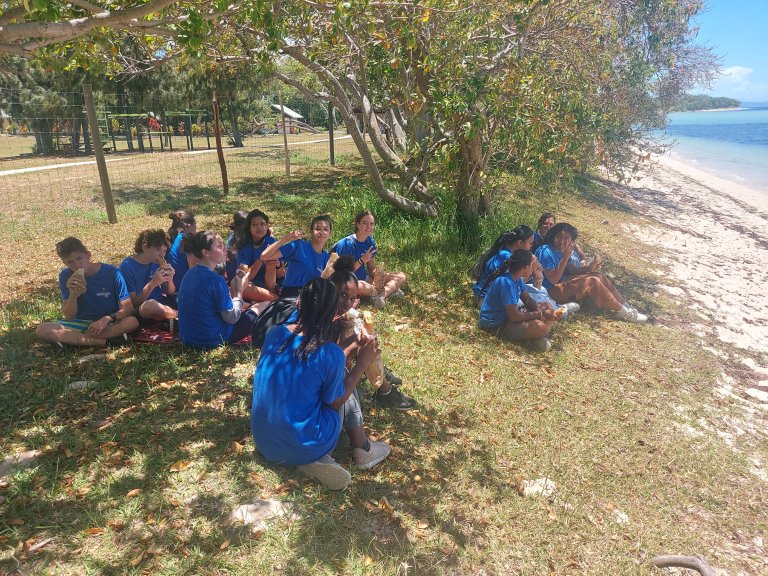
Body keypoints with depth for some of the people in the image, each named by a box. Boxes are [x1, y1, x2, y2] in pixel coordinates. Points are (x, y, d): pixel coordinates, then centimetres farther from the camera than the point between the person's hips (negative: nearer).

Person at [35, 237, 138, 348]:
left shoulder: (112, 273, -11)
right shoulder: (66, 276, -4)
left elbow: (128, 308, -12)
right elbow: (68, 317, -6)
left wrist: (107, 319, -30)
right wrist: (73, 295, -24)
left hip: (109, 324, -2)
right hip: (80, 323, 2)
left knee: (132, 321, -34)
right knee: (41, 330, -24)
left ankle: (73, 339, -23)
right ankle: (105, 341, -28)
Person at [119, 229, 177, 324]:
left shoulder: (157, 262, 4)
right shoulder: (127, 267, -12)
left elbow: (171, 294, 9)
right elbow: (133, 303, -14)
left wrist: (170, 279, -12)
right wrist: (152, 283, -26)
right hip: (141, 312, -5)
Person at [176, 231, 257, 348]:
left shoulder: (190, 274, 4)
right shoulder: (215, 279, -22)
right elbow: (232, 318, -16)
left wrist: (233, 290, 6)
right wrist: (239, 291, -5)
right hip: (211, 340, -8)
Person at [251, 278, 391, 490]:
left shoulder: (275, 333, -7)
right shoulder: (331, 354, -22)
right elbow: (335, 403, -6)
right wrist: (362, 363, -1)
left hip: (263, 442, 5)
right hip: (303, 447, -4)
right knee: (347, 389, 15)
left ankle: (313, 460, 9)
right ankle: (362, 450, 26)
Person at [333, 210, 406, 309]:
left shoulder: (370, 241, 3)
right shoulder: (346, 243, -18)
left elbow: (371, 268, 7)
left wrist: (378, 274, -16)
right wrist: (362, 261, -26)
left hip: (365, 279, 8)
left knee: (401, 276, -1)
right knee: (360, 286, -44)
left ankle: (381, 295, -29)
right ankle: (390, 290, -13)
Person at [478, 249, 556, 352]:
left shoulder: (517, 278, 0)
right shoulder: (506, 283, -29)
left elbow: (528, 300, 10)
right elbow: (515, 316, -29)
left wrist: (541, 311, -9)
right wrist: (538, 314, -14)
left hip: (507, 315, 10)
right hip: (495, 325, -10)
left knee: (548, 310, 9)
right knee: (540, 327, -29)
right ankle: (535, 338, 2)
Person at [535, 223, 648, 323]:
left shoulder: (560, 249, 7)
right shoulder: (546, 251, -21)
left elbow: (571, 269, 6)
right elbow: (553, 279, -26)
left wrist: (588, 268, -12)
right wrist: (565, 257, -29)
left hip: (563, 282, 10)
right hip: (552, 291, -9)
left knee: (598, 275, 1)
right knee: (592, 281, -19)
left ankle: (626, 306, 5)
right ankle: (621, 312, -7)